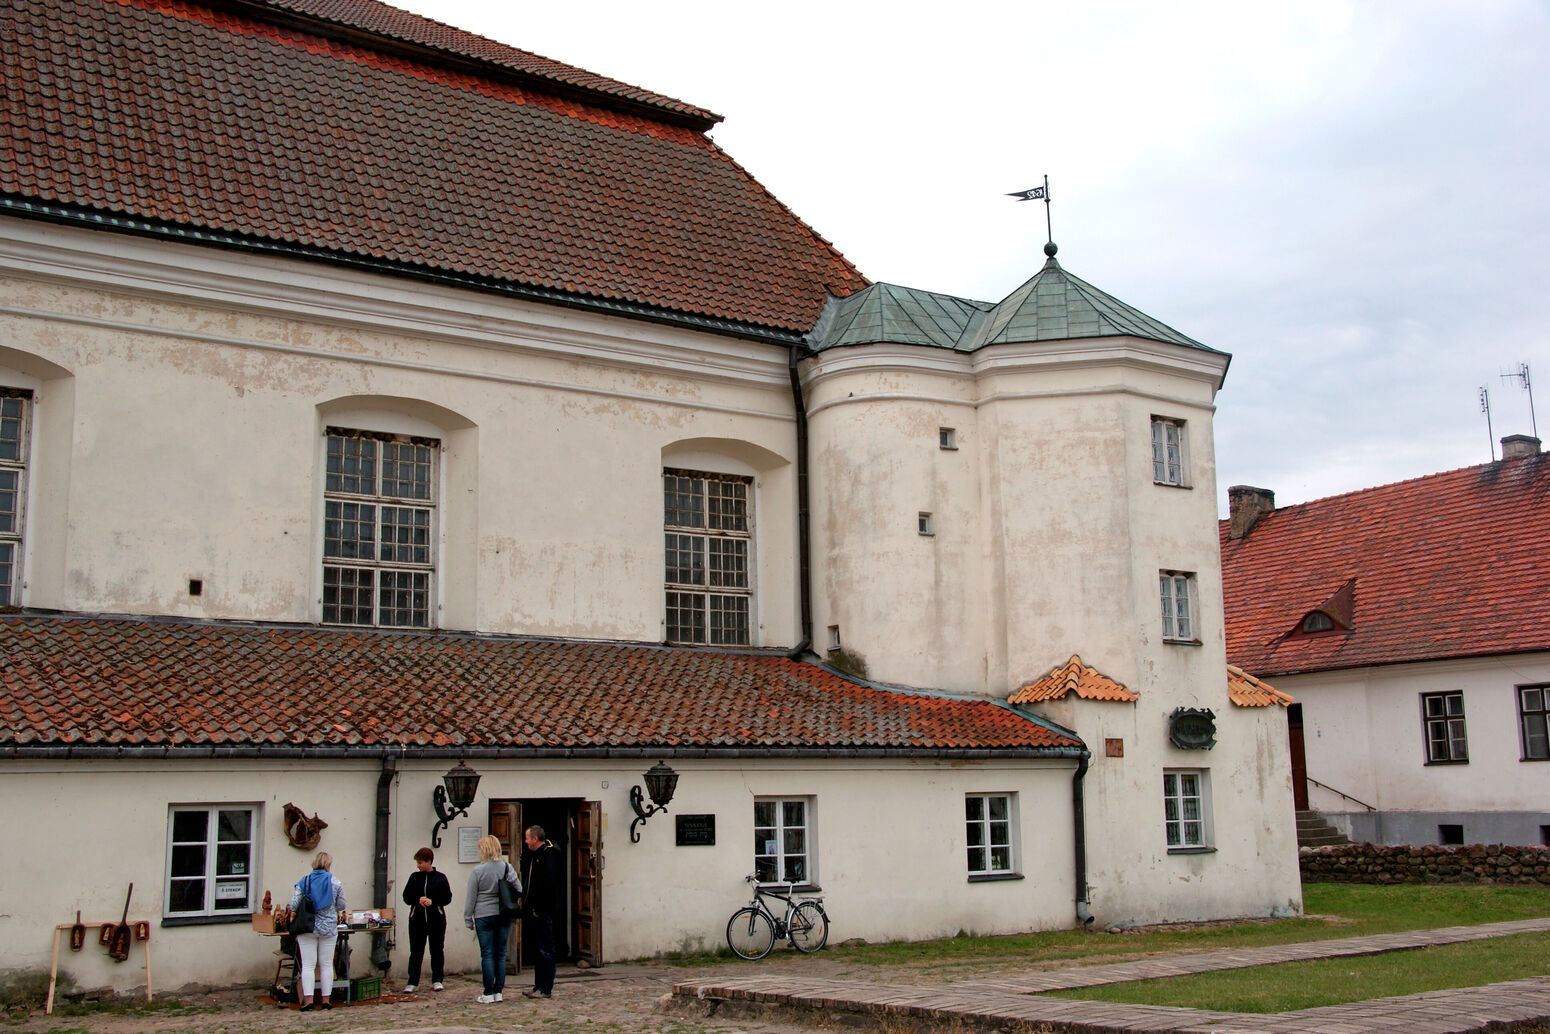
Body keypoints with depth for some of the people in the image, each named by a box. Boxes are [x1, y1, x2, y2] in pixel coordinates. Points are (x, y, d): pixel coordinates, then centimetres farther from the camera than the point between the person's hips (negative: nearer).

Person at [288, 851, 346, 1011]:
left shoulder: (303, 882, -3)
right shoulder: (335, 882, -3)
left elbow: (293, 906, -6)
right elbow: (341, 906, 3)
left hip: (307, 928, 0)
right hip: (328, 928, 0)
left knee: (308, 965, 2)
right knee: (327, 965, 8)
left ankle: (308, 1000, -6)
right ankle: (325, 999, 9)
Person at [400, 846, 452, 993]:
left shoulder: (440, 877, 1)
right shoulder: (414, 877, 7)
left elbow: (447, 898, 1)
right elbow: (406, 897, 8)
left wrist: (432, 901, -13)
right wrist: (418, 900, -10)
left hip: (436, 919, -1)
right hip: (417, 919, 1)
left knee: (436, 950, 5)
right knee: (416, 951, 1)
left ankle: (437, 980, 14)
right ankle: (413, 982, 5)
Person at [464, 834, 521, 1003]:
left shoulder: (477, 871, -9)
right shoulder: (508, 868, 1)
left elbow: (471, 897, -4)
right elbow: (519, 890, 5)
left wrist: (468, 919, 5)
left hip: (484, 916, -4)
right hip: (504, 917, 4)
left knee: (487, 955, 0)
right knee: (501, 954, 9)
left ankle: (488, 994, 0)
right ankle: (498, 991, 11)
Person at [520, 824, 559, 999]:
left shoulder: (547, 856, -15)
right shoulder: (536, 855, 17)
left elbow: (548, 885, -23)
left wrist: (538, 908, -19)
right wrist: (528, 906, 12)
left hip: (542, 912, -10)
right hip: (536, 912, 10)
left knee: (545, 950, -5)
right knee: (539, 950, 13)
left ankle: (546, 989, -2)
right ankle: (539, 986, 19)